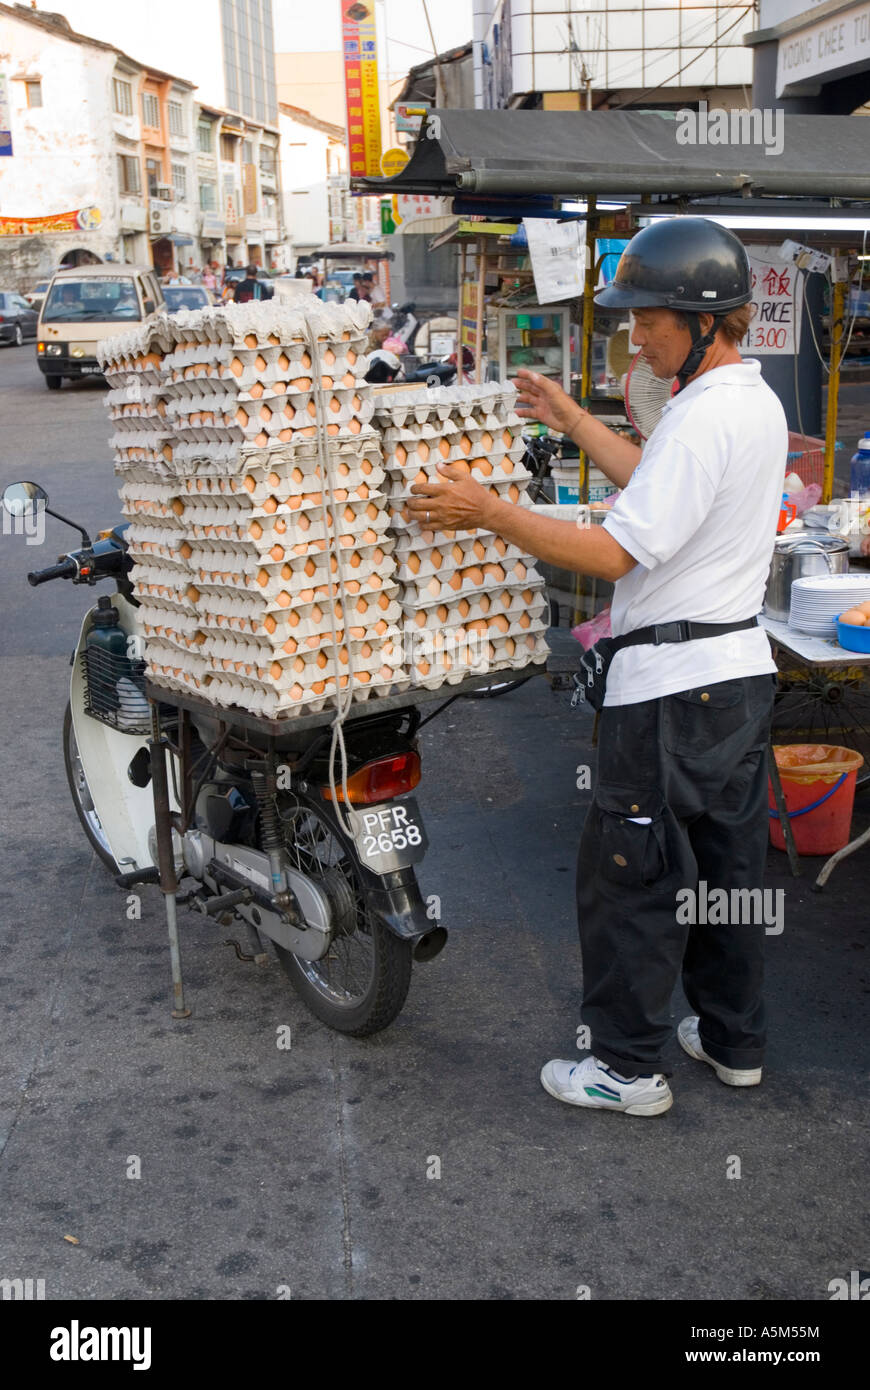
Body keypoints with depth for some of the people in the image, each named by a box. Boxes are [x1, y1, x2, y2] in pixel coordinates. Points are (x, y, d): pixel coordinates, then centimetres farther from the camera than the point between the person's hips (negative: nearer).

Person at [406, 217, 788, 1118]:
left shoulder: (702, 417, -20)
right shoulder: (757, 401, 12)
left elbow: (615, 553, -22)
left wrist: (488, 513, -18)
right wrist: (571, 421, 27)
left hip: (671, 685, -10)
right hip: (743, 669, 10)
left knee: (629, 873, 2)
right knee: (727, 863, 18)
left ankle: (629, 1067, 15)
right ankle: (733, 1041, 32)